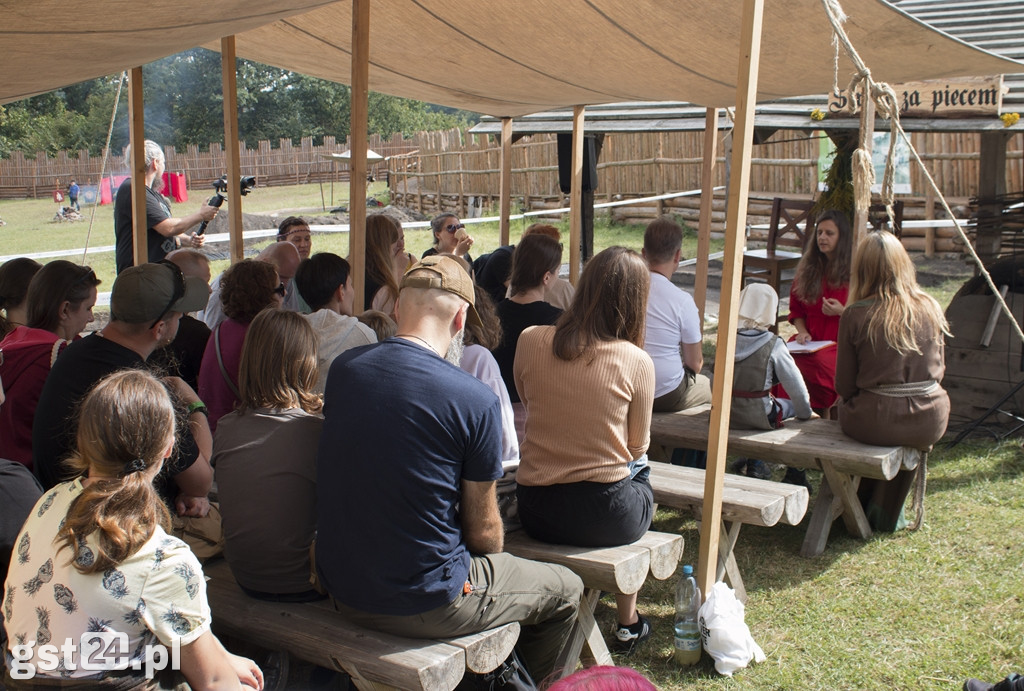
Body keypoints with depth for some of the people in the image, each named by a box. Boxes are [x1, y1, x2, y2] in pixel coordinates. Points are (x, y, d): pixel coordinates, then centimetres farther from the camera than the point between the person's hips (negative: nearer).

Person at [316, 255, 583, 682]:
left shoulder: (342, 369, -4)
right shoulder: (476, 401, -20)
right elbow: (483, 530, -10)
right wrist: (493, 560, 13)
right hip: (423, 606, -6)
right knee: (566, 591, 18)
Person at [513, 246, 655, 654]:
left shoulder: (530, 341, -4)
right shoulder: (636, 362, -11)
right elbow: (637, 445, 2)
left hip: (535, 514, 3)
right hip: (605, 518, -3)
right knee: (640, 473, 31)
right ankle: (628, 623, 38)